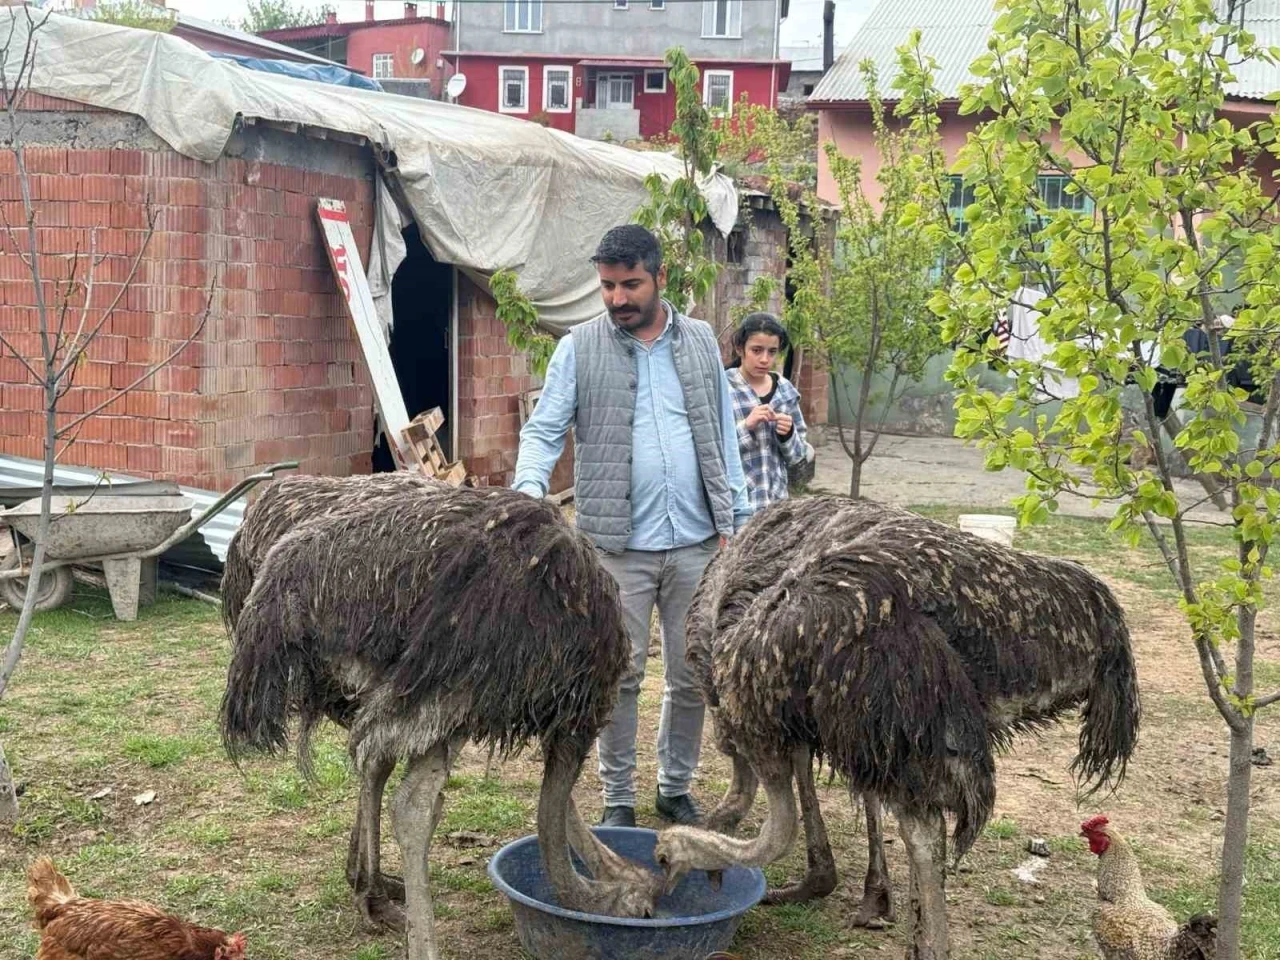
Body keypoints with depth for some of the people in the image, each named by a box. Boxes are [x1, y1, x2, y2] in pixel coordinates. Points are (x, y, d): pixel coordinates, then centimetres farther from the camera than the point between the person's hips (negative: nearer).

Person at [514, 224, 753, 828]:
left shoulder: (701, 342, 8)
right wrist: (529, 490, -25)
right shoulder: (579, 348, 0)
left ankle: (676, 788, 28)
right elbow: (544, 430, -5)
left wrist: (735, 521, 6)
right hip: (618, 545, -2)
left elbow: (723, 436, 11)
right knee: (620, 675, 4)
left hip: (696, 542, 3)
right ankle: (618, 799, 20)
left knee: (692, 675, 10)